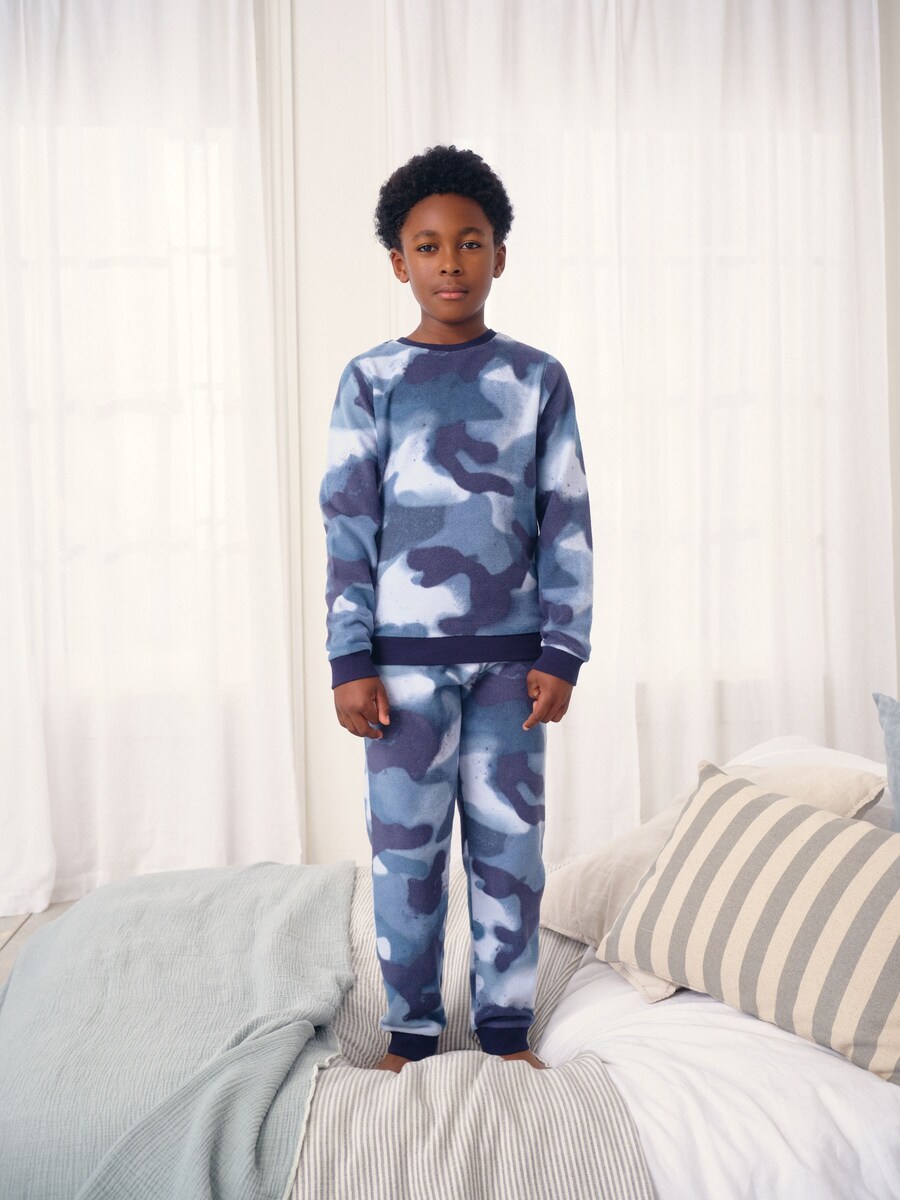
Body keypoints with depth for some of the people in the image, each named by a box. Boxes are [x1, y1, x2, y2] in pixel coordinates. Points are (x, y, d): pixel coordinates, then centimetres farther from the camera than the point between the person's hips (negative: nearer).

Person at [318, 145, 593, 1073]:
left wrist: (561, 652, -3)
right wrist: (351, 662, -6)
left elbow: (567, 525, 3)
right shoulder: (370, 381, 2)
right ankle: (410, 1029, 24)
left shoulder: (537, 378, 4)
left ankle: (505, 1025, 26)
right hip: (405, 656, 0)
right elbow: (347, 528, -1)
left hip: (512, 655, 1)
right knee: (406, 849, 7)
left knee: (509, 845, 9)